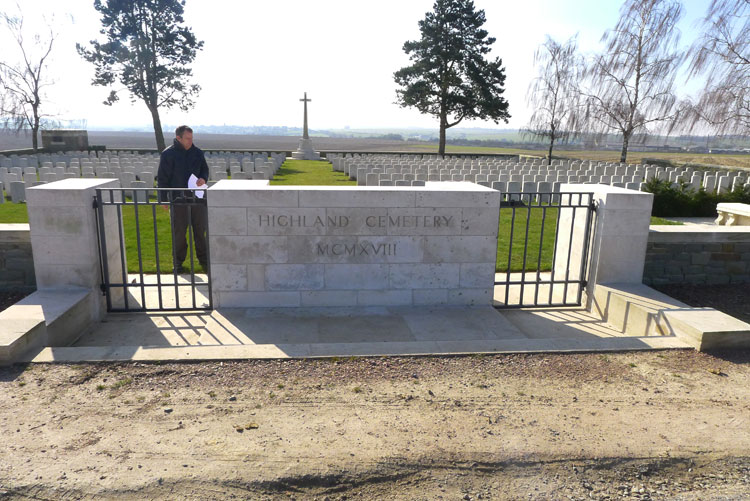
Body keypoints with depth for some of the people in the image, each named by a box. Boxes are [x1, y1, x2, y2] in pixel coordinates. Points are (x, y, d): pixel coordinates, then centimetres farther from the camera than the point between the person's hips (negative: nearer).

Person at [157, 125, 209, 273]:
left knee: (200, 230, 9)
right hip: (178, 198, -3)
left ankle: (203, 259, 20)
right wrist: (163, 198, -6)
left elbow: (205, 169, 18)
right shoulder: (168, 154, -4)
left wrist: (203, 178, -5)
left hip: (197, 198, 4)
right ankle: (178, 262, 15)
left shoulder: (197, 152, 8)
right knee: (179, 232, 4)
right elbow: (162, 178, -2)